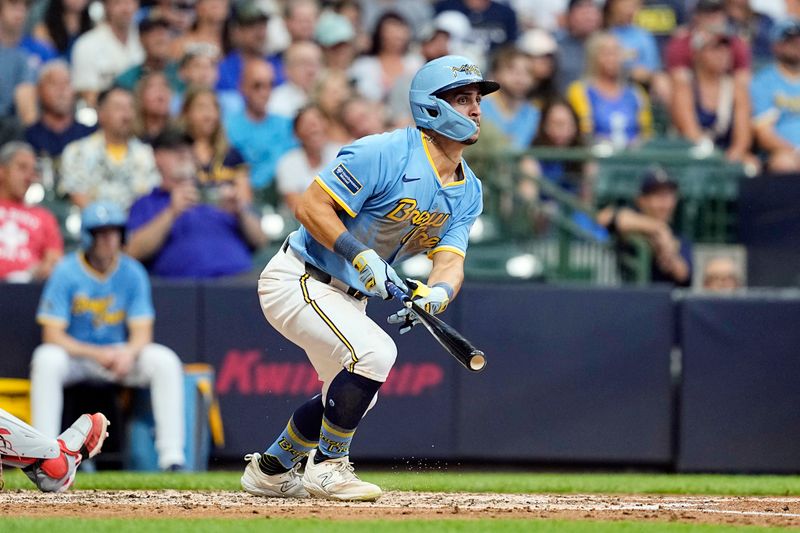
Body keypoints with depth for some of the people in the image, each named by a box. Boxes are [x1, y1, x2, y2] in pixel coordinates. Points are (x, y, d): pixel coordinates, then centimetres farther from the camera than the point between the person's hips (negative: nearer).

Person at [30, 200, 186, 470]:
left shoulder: (132, 273, -4)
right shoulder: (66, 273, -12)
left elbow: (142, 333, -5)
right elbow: (52, 335, -15)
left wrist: (128, 353, -29)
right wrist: (97, 354, -28)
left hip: (120, 354, 3)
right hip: (74, 354, -3)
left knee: (165, 360, -22)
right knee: (47, 359, -35)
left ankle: (172, 456, -23)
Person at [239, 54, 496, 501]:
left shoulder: (469, 191, 2)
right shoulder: (385, 154, -22)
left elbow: (450, 260, -8)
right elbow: (311, 206, -23)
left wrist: (437, 293, -31)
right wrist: (363, 258, -31)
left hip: (348, 297, 9)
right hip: (298, 279, -9)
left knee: (351, 394, 19)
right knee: (374, 352, -26)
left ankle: (270, 469, 39)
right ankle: (328, 467, -12)